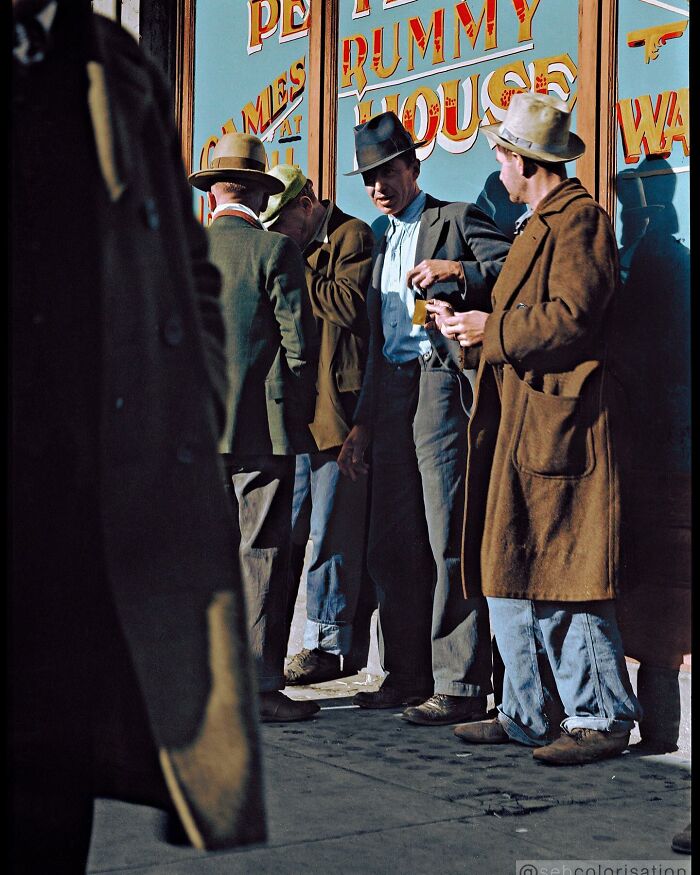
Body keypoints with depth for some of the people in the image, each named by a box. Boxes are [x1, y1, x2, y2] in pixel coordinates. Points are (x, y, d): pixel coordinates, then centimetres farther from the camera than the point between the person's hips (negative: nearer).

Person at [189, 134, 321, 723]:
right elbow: (300, 343, -8)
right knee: (262, 553, -1)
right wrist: (301, 412, 4)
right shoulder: (275, 251, -6)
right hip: (263, 427, -4)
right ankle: (262, 686, 1)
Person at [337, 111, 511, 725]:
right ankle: (408, 674, 16)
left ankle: (461, 685, -7)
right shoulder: (386, 246, 26)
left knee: (450, 540, -10)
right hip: (390, 394, 8)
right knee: (393, 545, 8)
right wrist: (362, 424, 20)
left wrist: (458, 272, -22)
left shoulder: (458, 220, 5)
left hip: (442, 384, -8)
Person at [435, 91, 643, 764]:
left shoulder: (578, 217, -8)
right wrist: (471, 323, 16)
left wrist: (491, 330, -11)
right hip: (519, 420, 10)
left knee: (561, 575, -7)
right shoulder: (542, 224, 24)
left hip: (556, 420, -10)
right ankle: (530, 714, 17)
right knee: (511, 575, 10)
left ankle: (602, 718, 2)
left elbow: (572, 318, -18)